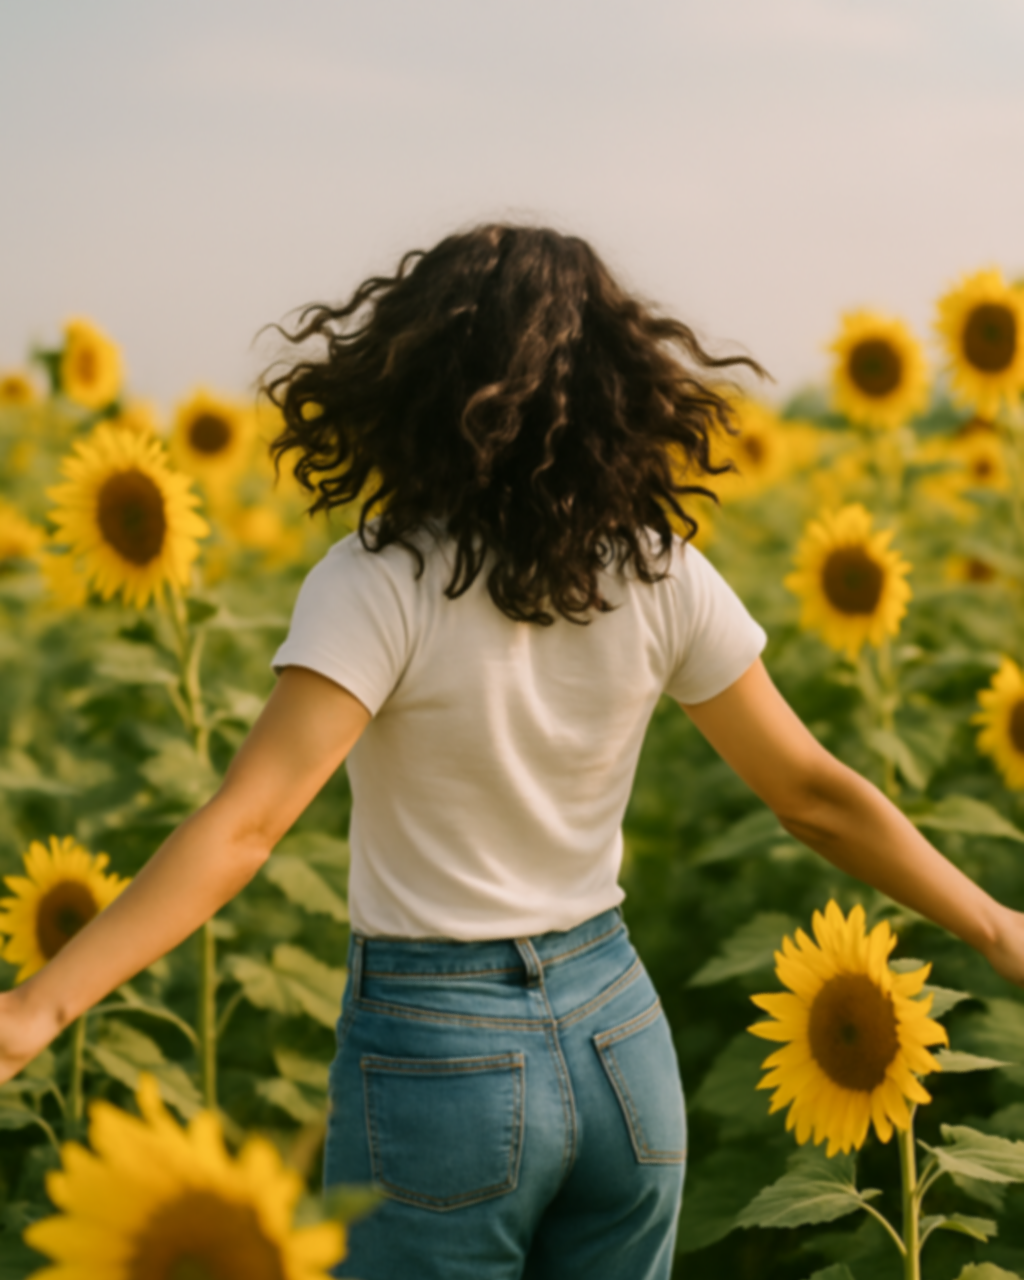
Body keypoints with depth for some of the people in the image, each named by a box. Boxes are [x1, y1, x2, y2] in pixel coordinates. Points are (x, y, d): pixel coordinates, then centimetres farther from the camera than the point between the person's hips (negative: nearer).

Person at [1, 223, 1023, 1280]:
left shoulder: (380, 586, -18)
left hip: (437, 1052, -4)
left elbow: (241, 826, -27)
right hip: (619, 1037, 5)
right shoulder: (662, 577, -4)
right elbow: (815, 793, 1)